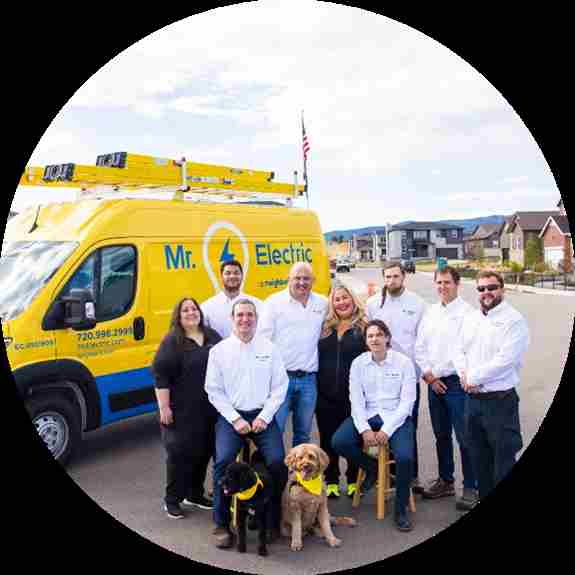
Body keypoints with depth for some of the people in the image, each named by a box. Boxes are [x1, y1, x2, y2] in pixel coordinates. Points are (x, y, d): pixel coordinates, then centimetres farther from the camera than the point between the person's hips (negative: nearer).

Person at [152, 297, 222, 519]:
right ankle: (172, 499, 16)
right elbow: (160, 375, -12)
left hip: (209, 409, 6)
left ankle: (195, 494, 30)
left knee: (204, 451, 13)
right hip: (183, 411, -6)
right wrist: (164, 407, -16)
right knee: (180, 452, 0)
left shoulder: (212, 336, 9)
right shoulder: (172, 341, -8)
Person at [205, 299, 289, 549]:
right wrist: (235, 419, -9)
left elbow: (279, 387, 4)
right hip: (231, 416, 0)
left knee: (277, 461, -19)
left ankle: (273, 520, 4)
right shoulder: (219, 350, 3)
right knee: (223, 461, -23)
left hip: (262, 416, 1)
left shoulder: (269, 348, 6)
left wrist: (264, 417, -7)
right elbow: (214, 390, 1)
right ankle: (222, 524, -6)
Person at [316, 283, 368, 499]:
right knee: (327, 438, 9)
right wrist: (315, 386, 8)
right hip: (326, 394, 3)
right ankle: (331, 481, 22)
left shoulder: (364, 327, 0)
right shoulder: (325, 328, 11)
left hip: (353, 394, -3)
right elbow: (316, 358, 14)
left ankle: (353, 481, 21)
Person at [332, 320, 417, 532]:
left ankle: (401, 510, -2)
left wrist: (387, 430, -15)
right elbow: (356, 400, -2)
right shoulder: (358, 363, 2)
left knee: (404, 457, -27)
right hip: (367, 416, 3)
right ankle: (371, 467, 9)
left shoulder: (404, 362, -5)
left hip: (396, 417, -2)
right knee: (338, 442, -22)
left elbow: (407, 401, -7)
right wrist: (365, 429, -15)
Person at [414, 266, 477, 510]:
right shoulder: (430, 313, 12)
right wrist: (429, 376, 2)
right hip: (433, 382, 6)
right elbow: (420, 347, 12)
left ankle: (470, 487, 9)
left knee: (464, 436, -3)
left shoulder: (467, 312, -7)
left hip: (457, 381, -6)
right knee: (441, 435, 15)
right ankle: (445, 481, 28)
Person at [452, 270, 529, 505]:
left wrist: (473, 377, -14)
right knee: (479, 457, 19)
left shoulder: (514, 320, -11)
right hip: (474, 398, 7)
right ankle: (485, 498, 35)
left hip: (500, 400, -7)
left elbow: (505, 360, -20)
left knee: (503, 459, 1)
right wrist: (464, 374, -8)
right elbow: (458, 350, 11)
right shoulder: (470, 319, 12)